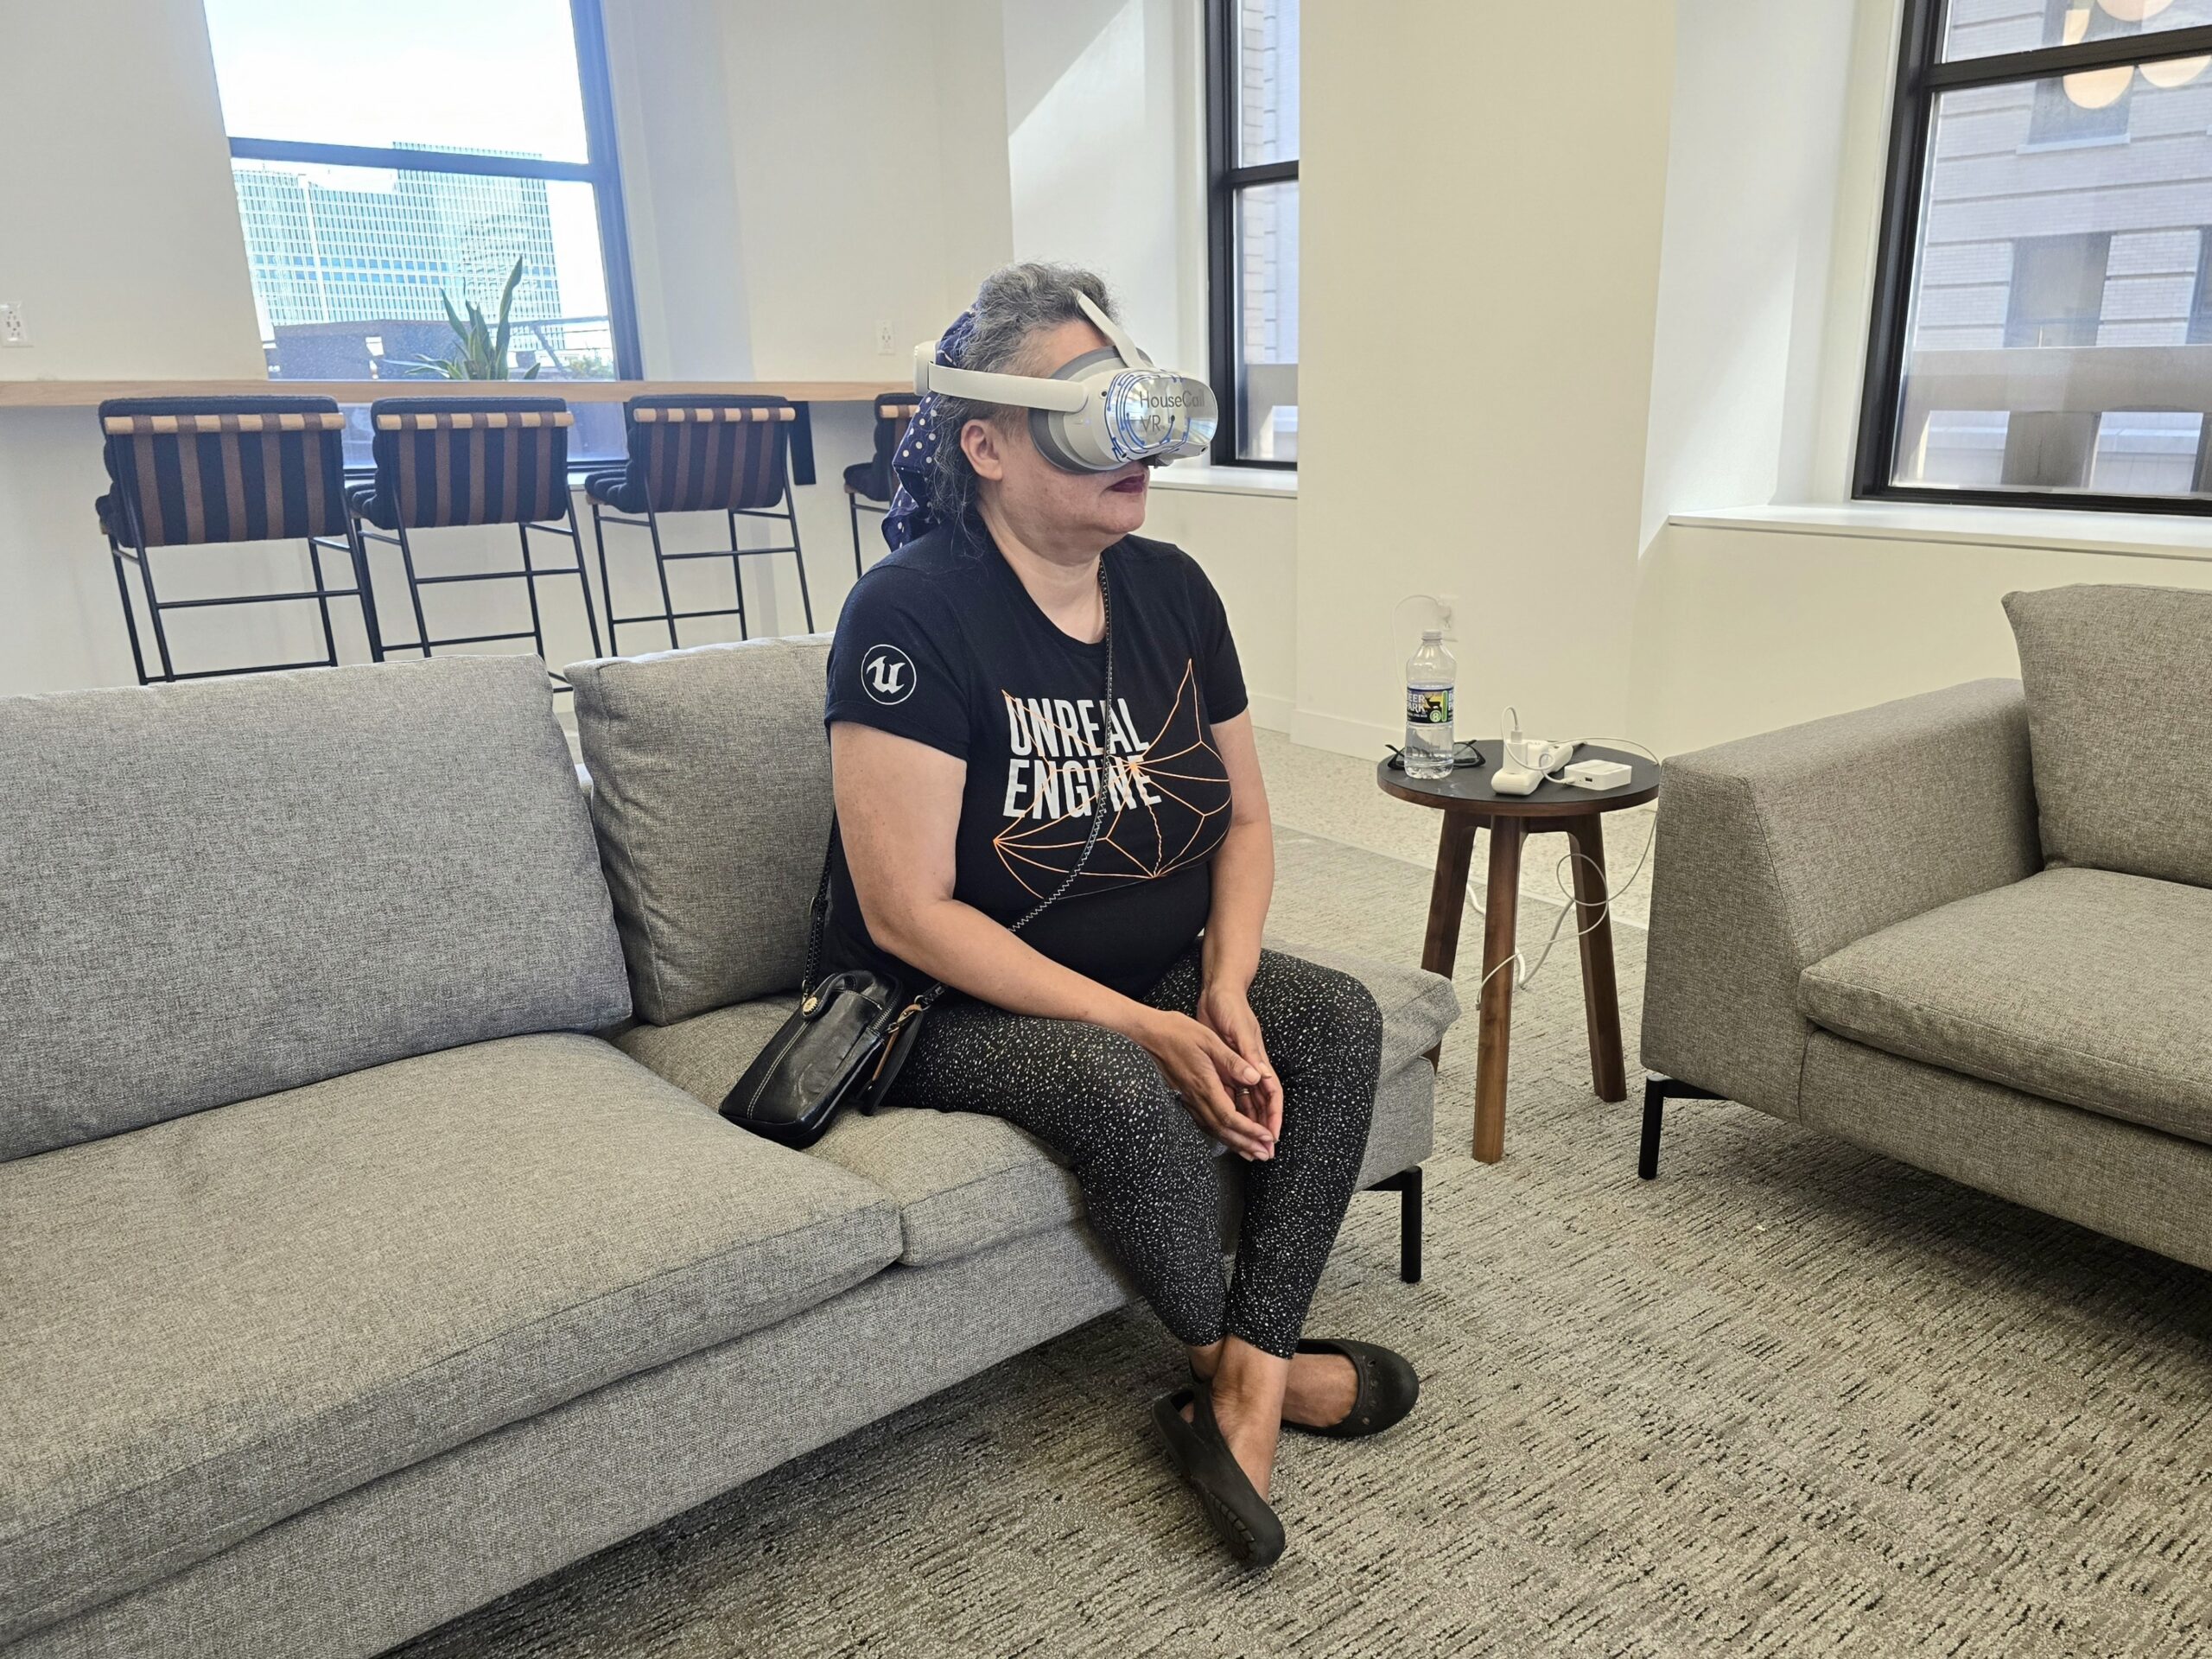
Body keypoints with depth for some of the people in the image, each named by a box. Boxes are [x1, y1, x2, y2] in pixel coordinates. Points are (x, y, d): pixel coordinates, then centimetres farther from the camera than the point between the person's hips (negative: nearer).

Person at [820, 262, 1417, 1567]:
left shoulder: (1172, 589, 1)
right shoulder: (915, 612, -20)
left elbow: (1246, 816, 7)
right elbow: (908, 913, -23)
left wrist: (1224, 990, -12)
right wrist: (1149, 1028, -25)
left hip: (1158, 973, 7)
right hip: (951, 1006, -6)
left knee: (1340, 1018, -14)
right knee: (1127, 1092, -32)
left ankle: (1241, 1403, -11)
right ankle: (1245, 1362, -1)